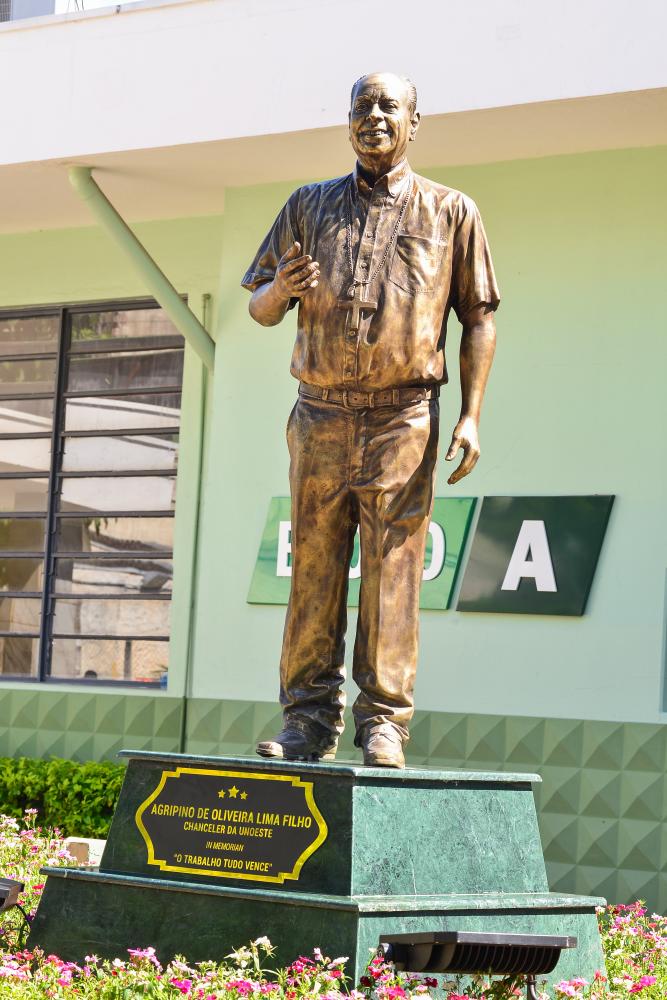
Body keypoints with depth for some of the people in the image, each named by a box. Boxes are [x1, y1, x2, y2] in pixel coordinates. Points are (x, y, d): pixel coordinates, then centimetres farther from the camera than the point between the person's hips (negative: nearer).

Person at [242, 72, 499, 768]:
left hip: (402, 417, -2)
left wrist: (471, 416, -3)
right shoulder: (309, 206, 16)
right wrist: (279, 291, -8)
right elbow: (257, 306, 17)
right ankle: (309, 723, 3)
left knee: (392, 574, -5)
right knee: (313, 570, 0)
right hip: (320, 416, 2)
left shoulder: (451, 212, 11)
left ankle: (384, 724, -2)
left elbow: (479, 318, 7)